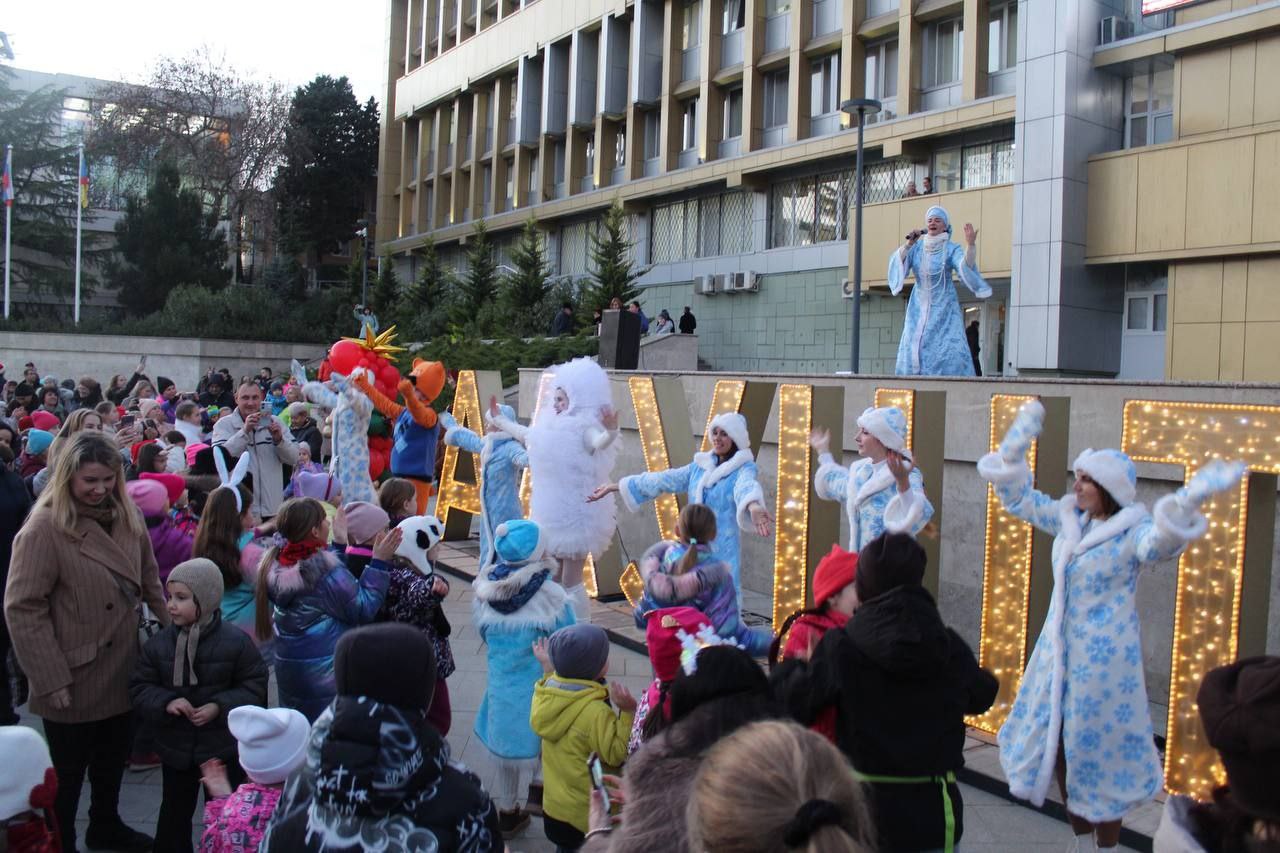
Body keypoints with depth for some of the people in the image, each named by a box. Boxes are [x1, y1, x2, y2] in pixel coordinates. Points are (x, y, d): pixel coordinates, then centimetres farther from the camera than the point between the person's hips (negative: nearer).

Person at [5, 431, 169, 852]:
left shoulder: (128, 517, 2)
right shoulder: (44, 529, -18)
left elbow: (150, 583, 11)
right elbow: (22, 608, -19)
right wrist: (51, 678, -20)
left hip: (124, 671, 6)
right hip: (76, 677, -6)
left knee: (113, 761, 24)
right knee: (68, 773, 12)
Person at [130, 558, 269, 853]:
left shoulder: (236, 642, -15)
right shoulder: (158, 643, -7)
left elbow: (254, 687, -10)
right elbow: (141, 687, -1)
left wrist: (220, 707, -23)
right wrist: (166, 702, -20)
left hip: (224, 747, -2)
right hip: (176, 747, 3)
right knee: (175, 812, 19)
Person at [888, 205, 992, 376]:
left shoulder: (952, 249, -4)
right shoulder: (917, 247, 6)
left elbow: (966, 267, -20)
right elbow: (898, 262, -6)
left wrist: (970, 245, -37)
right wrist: (908, 244, -22)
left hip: (944, 309, -3)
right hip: (919, 307, 3)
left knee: (949, 351, -13)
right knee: (914, 351, -1)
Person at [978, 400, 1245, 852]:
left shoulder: (1132, 531, -15)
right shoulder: (1069, 519, 4)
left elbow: (1160, 541, -38)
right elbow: (1018, 496, 13)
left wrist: (1192, 497, -53)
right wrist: (1020, 440, 7)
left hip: (1103, 661, -7)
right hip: (1058, 653, 7)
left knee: (1100, 761, 5)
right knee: (1060, 751, 16)